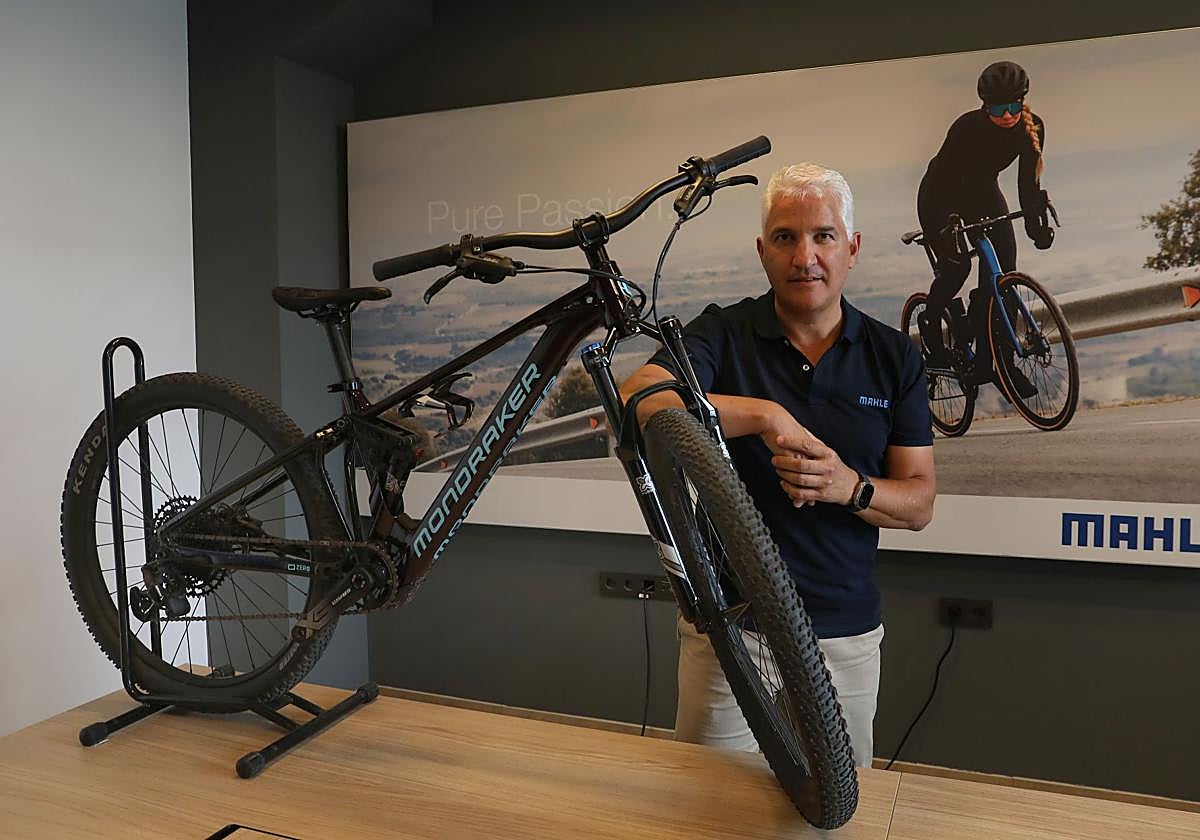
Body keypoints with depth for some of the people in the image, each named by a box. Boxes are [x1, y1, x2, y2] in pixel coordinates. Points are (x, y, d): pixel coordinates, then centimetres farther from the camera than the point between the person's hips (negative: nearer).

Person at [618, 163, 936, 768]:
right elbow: (635, 402, -24)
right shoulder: (723, 333, -5)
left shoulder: (894, 357, 2)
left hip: (846, 632, 2)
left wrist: (851, 487, -19)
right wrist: (763, 414, -31)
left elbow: (918, 501, 2)